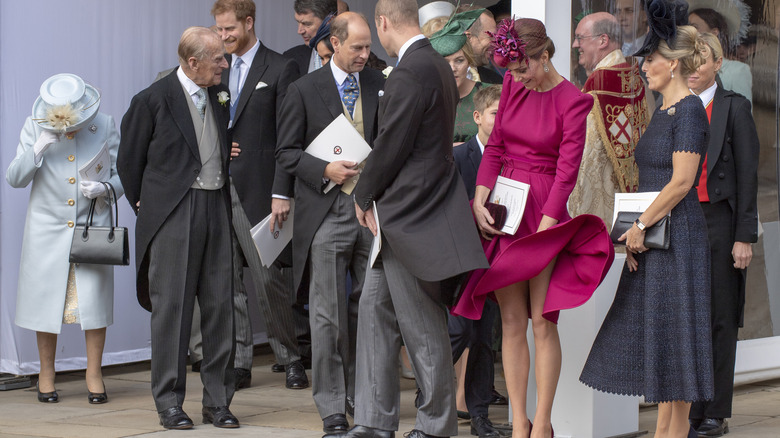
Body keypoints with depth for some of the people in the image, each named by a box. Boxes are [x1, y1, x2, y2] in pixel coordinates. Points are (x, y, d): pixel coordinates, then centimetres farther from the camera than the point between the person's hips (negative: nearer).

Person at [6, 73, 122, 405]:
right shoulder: (34, 127, -3)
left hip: (93, 227, 0)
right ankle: (46, 374, 17)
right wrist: (38, 147, -20)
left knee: (94, 299, -5)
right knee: (45, 300, 3)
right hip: (47, 228, 0)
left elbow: (122, 174, 4)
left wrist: (104, 189, -18)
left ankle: (94, 374, 8)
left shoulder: (105, 126, -3)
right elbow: (15, 178, -5)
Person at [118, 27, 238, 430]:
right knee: (172, 305, -4)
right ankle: (169, 402, 3)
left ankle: (217, 400, 9)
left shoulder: (220, 94, 11)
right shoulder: (154, 100, -6)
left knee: (219, 304, 3)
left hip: (216, 210, 5)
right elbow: (129, 159, 4)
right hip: (173, 214, -5)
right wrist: (143, 205, 8)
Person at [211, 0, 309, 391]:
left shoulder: (280, 69, -2)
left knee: (270, 279, -6)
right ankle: (238, 363, 10)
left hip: (257, 190, -6)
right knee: (226, 282, 5)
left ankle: (290, 359, 7)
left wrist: (281, 193, -13)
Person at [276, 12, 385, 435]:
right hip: (328, 210, -3)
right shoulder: (304, 90, 2)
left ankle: (360, 392, 20)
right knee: (328, 315, -2)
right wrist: (325, 170, -14)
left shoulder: (380, 86, 10)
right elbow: (286, 152, 2)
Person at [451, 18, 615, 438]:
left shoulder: (572, 101, -9)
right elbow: (495, 146, 11)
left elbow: (567, 170, -12)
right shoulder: (513, 85, 7)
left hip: (543, 211, -4)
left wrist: (543, 230, -16)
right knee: (512, 322, 3)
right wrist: (480, 198, -2)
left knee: (542, 322, -5)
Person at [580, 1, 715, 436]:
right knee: (656, 331, 10)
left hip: (678, 235, -9)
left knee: (674, 327, -4)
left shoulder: (690, 110, -13)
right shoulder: (663, 111, 15)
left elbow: (681, 181, -19)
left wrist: (640, 226, -15)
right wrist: (636, 232, 9)